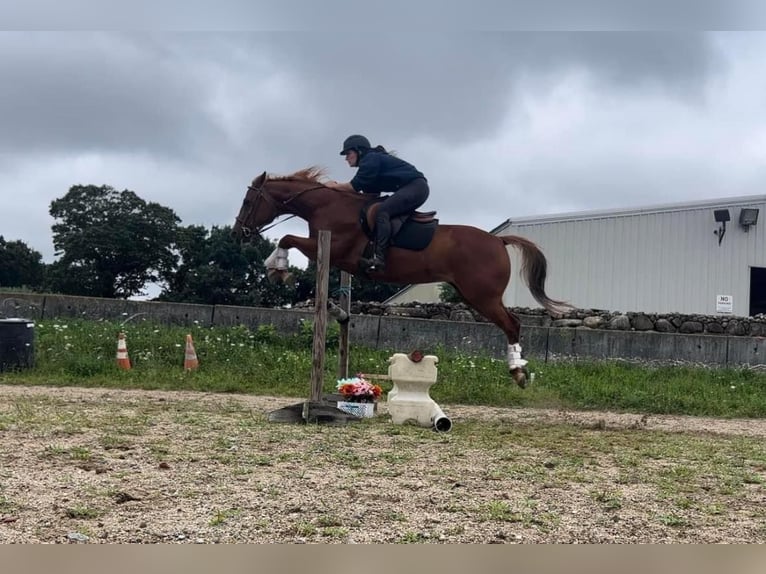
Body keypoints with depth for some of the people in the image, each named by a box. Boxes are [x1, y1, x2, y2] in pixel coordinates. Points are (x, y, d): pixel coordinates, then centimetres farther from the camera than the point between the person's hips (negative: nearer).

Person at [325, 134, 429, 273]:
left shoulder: (371, 159, -8)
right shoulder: (373, 159, 23)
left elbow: (355, 186, -13)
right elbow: (371, 194, 20)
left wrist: (335, 186, 2)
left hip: (416, 187, -11)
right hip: (414, 189, 11)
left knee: (382, 211, -24)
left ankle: (379, 258, -36)